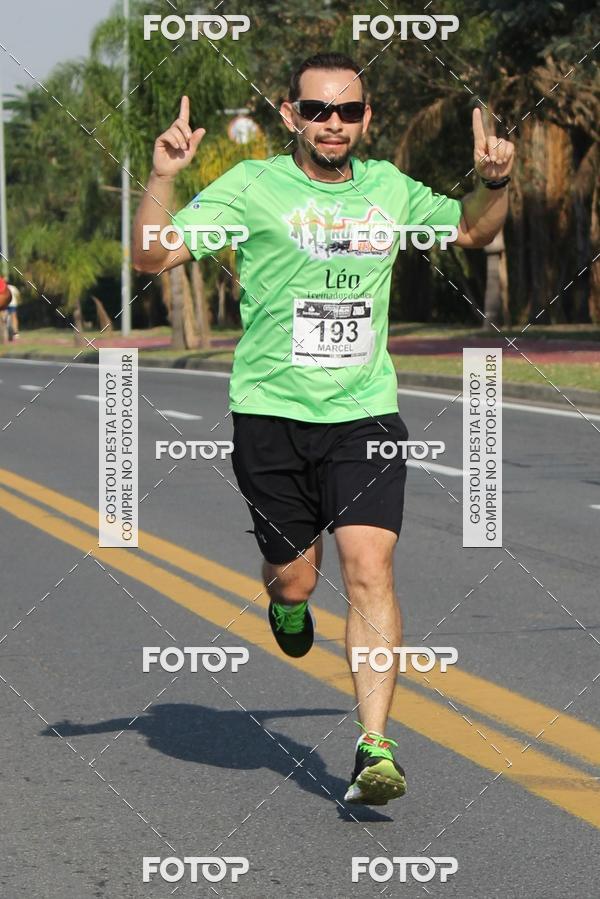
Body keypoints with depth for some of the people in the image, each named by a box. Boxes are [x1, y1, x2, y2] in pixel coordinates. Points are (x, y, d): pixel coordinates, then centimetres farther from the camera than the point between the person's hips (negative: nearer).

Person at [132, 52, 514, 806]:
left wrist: (493, 183, 5)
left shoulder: (389, 188, 7)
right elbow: (152, 257, -11)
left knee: (370, 571, -12)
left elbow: (471, 231, 25)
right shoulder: (252, 186, -5)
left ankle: (374, 747, -10)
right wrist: (162, 178, -26)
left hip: (366, 412, 2)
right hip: (271, 412, -1)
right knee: (294, 579, 5)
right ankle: (287, 603, 45)